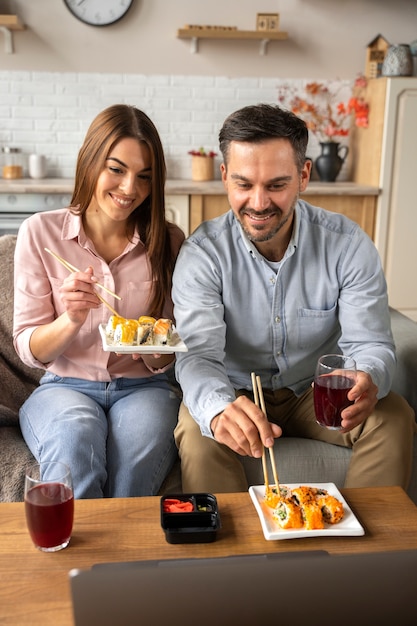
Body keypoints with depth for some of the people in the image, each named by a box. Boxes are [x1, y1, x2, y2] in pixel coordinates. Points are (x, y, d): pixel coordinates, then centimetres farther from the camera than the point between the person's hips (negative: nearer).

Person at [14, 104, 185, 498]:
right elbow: (28, 349, -1)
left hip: (142, 388, 1)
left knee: (140, 440, -32)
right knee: (75, 435, -33)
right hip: (64, 387, 0)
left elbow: (166, 359, 6)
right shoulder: (40, 232, -1)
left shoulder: (168, 241, 2)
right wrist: (71, 319, -21)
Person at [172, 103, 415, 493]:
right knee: (198, 432, -31)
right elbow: (199, 354, -25)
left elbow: (370, 344, -13)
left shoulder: (347, 244, -11)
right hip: (235, 394, -1)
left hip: (318, 393, 2)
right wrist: (218, 409, -50)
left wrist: (368, 381, -40)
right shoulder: (203, 252, -16)